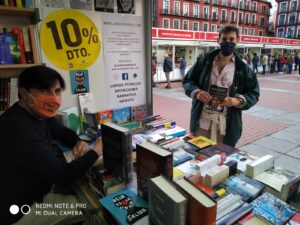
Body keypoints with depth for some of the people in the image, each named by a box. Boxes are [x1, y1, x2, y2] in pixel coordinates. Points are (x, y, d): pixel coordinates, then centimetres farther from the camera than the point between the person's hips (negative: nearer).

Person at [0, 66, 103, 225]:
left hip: (32, 195, 9)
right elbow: (64, 176, -31)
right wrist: (96, 151, -16)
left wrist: (78, 143, -9)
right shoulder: (19, 130, -34)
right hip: (17, 212, -8)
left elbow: (63, 132, 14)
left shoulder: (38, 114, -3)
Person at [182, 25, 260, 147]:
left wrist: (238, 101, -17)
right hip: (202, 121, 1)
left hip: (226, 126, 0)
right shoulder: (204, 61, 4)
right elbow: (187, 81, 8)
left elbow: (253, 93, 5)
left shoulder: (243, 68, 2)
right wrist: (196, 92, -13)